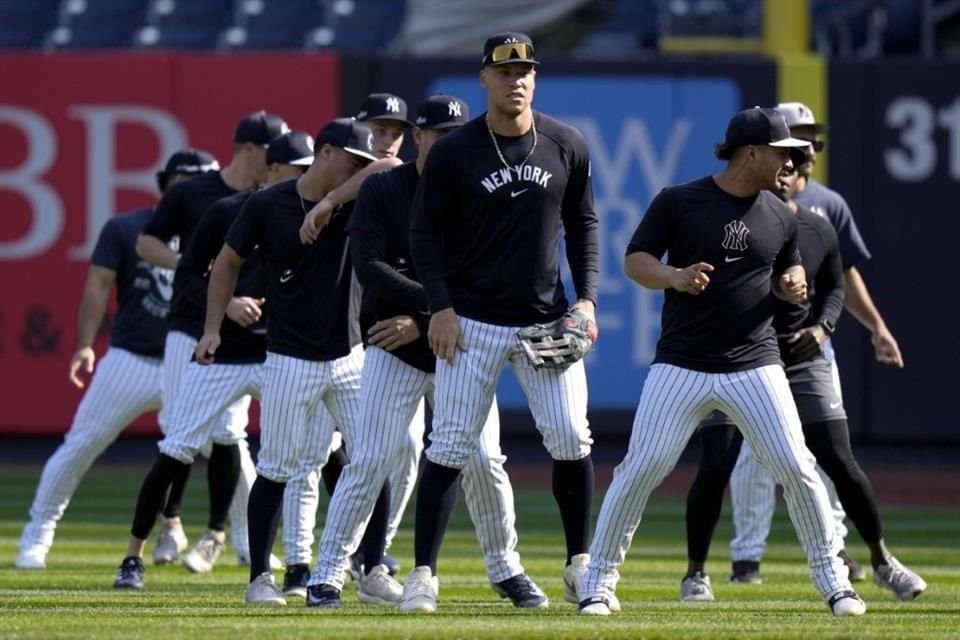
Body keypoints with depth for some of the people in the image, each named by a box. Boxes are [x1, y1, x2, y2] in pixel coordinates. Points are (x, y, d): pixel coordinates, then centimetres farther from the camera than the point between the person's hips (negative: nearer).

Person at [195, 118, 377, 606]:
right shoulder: (267, 206, -5)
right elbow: (228, 261, 7)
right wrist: (212, 328, 2)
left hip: (349, 358, 3)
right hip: (290, 360, -3)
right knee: (276, 469, -2)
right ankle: (259, 578, 7)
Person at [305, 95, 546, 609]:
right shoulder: (381, 191, -1)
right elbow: (369, 267, -14)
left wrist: (420, 323, -15)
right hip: (392, 350, -2)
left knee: (483, 461, -1)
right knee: (371, 461, -9)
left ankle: (505, 571, 16)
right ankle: (327, 576, -5)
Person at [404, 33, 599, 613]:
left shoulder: (567, 146, 2)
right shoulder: (453, 152, -6)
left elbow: (583, 223, 11)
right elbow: (425, 231, -1)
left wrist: (587, 298, 1)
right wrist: (441, 308, -10)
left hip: (547, 320, 2)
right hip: (472, 321, -2)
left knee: (571, 439, -2)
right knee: (451, 445, -4)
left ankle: (580, 566, 13)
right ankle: (424, 572, 1)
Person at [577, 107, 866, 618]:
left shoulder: (780, 217, 7)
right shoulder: (678, 202, -4)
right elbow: (635, 261, -1)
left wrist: (793, 286, -3)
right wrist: (675, 277, -21)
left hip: (754, 365, 3)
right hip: (681, 365, -3)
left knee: (797, 469, -5)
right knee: (642, 468, -8)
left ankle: (832, 579, 10)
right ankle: (598, 580, 4)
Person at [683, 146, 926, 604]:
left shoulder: (819, 231, 1)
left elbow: (834, 287, 15)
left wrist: (822, 327, -4)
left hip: (802, 360, 3)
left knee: (840, 464, -1)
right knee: (715, 469, -10)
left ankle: (882, 561, 14)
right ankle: (695, 572, 7)